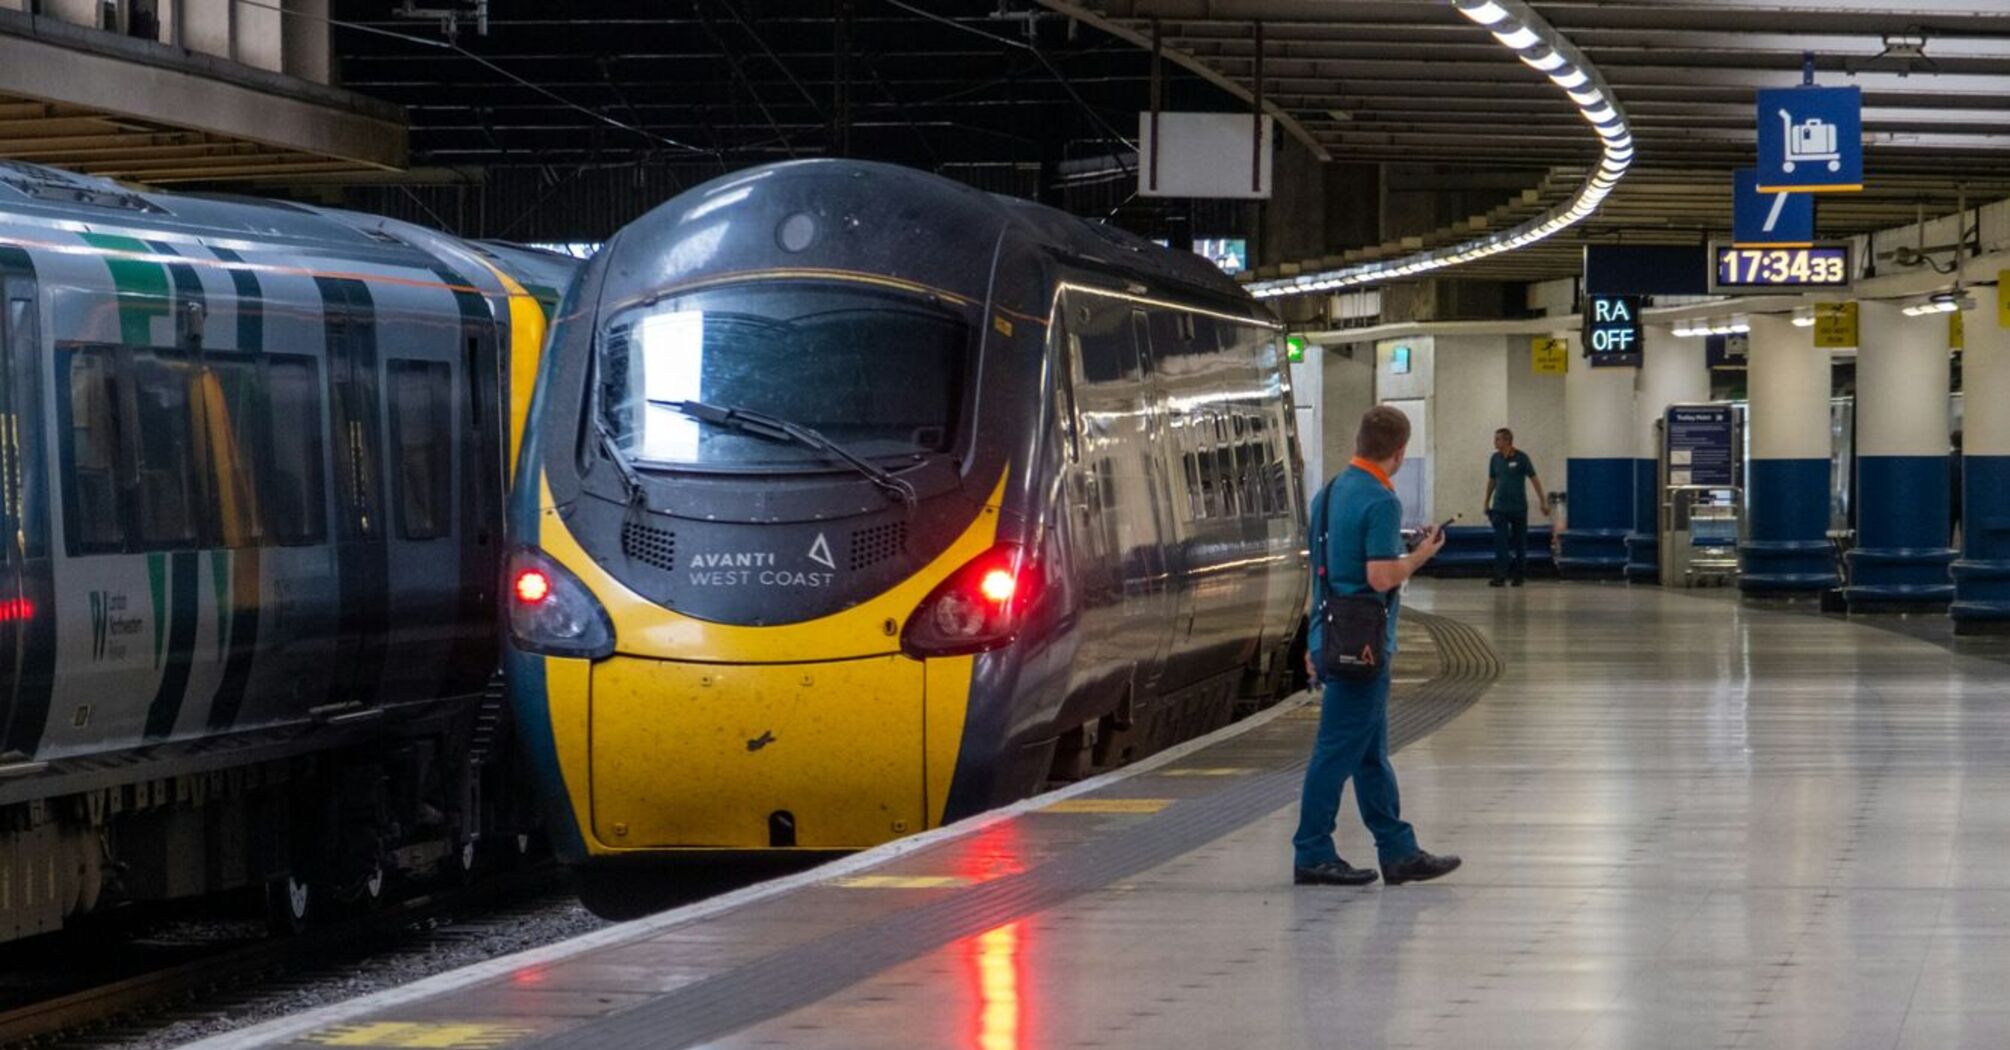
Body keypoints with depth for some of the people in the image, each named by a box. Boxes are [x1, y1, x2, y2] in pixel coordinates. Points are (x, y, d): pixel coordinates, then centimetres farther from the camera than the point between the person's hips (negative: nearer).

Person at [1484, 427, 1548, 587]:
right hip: (1500, 507, 2)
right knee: (1500, 543, -8)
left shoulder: (1521, 457, -8)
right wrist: (1487, 503, 18)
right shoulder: (1495, 458, 4)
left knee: (1520, 543, 7)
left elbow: (1534, 479, -6)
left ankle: (1519, 576, 19)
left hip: (1518, 507, -2)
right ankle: (1500, 576, -12)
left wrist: (1543, 502, -9)